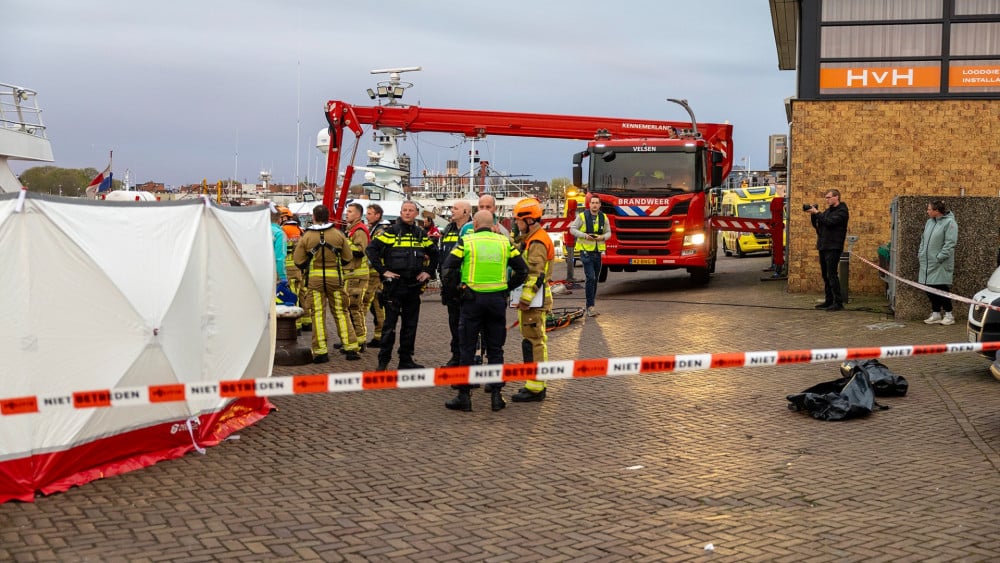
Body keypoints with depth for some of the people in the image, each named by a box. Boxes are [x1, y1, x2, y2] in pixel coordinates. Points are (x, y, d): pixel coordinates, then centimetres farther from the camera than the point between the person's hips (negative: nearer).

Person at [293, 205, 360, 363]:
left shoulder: (306, 237, -4)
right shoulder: (338, 234, -2)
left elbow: (299, 261, 0)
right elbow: (348, 258, 5)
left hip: (315, 278, -1)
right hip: (335, 277, 1)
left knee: (318, 314, 4)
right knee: (341, 312, 8)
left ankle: (320, 352, 3)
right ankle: (351, 348, 6)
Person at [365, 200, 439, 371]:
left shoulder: (422, 234, 11)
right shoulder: (391, 232, -4)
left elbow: (434, 253, 24)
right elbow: (371, 249, -9)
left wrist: (428, 271, 12)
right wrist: (383, 270, -12)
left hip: (414, 285, 5)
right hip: (394, 284, -5)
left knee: (410, 325, 9)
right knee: (390, 324, -3)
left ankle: (406, 360, 17)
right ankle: (383, 361, 4)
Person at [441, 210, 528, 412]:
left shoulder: (466, 242, -3)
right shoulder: (505, 242, 6)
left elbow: (447, 268, -8)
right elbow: (522, 270, 8)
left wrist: (453, 289, 3)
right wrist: (507, 287, 13)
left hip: (472, 299, -2)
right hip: (498, 300, 3)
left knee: (467, 348, 6)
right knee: (495, 349, 11)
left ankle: (464, 396, 8)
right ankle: (496, 395, 12)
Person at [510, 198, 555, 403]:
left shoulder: (537, 242, -16)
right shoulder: (531, 239, 18)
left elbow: (535, 274, -23)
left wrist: (525, 299, -23)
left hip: (533, 301, -11)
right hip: (532, 300, 11)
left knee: (532, 343, -9)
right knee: (536, 342, 15)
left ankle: (534, 388, -6)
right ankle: (537, 384, 23)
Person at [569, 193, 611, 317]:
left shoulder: (604, 217, 6)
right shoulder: (582, 216, -6)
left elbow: (608, 232, 12)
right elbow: (572, 229, -3)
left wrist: (603, 237, -11)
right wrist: (584, 235, -17)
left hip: (598, 252, 5)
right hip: (586, 251, -5)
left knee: (595, 279, 11)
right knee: (590, 278, -15)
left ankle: (591, 306, 20)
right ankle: (590, 306, -12)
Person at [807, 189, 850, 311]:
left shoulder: (842, 211, -7)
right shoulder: (827, 211, 17)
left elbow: (829, 222, -22)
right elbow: (816, 225, 15)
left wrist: (817, 213, -16)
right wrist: (813, 214, 1)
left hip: (833, 247, -8)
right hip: (823, 246, 8)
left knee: (832, 275, -11)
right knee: (825, 275, 10)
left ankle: (838, 303, -9)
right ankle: (829, 301, 17)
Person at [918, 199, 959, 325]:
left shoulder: (949, 223, -10)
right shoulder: (929, 222, 13)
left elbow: (950, 243, -16)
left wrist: (940, 257, -19)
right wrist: (921, 253, 11)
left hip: (941, 265, -7)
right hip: (927, 263, 7)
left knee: (941, 288, -3)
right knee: (929, 289, 9)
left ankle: (948, 315, 8)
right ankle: (936, 314, 19)